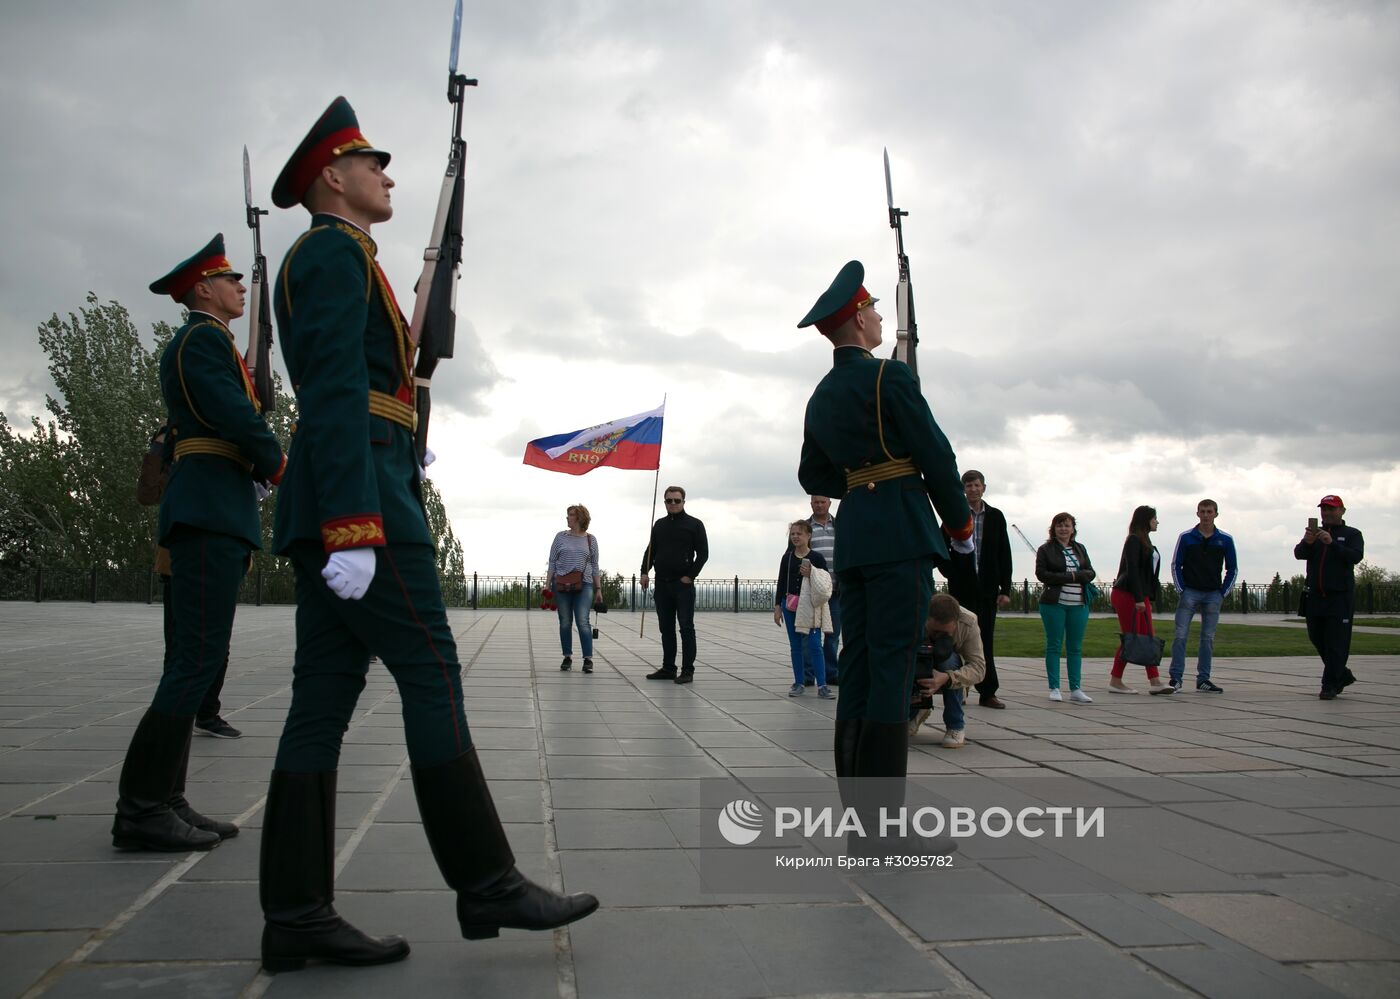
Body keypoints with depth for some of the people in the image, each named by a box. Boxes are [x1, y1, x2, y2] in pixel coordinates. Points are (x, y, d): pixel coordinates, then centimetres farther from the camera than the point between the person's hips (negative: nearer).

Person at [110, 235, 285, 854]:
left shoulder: (207, 342, 27)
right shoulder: (203, 336, -4)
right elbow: (235, 414, -16)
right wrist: (282, 468, -4)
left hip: (217, 515, 11)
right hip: (212, 508, -11)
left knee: (195, 660, 8)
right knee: (198, 658, -13)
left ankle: (163, 801, 11)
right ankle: (142, 810, -11)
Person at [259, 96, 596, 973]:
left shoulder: (322, 261, 28)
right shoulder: (338, 252, -4)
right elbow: (335, 389, -16)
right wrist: (353, 527, -23)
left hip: (329, 504, 10)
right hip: (362, 494, -10)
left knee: (325, 694, 4)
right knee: (432, 678, -8)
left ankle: (297, 915, 6)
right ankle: (487, 884, -2)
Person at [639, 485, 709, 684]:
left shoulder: (694, 524, 1)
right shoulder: (659, 525, 15)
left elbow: (703, 553, -3)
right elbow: (650, 550, 17)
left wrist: (690, 576, -10)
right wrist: (645, 572, 2)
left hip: (684, 585, -5)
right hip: (662, 584, 5)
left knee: (686, 628, -3)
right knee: (666, 628, 9)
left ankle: (687, 670, 0)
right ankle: (668, 668, 16)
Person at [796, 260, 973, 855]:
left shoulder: (821, 397, 16)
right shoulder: (890, 376, -7)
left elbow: (813, 476, 23)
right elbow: (936, 454, -8)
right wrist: (960, 524, 3)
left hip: (853, 539, 8)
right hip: (902, 535, -8)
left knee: (856, 669, 8)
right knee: (892, 671, -8)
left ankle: (856, 810, 12)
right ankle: (881, 824, -6)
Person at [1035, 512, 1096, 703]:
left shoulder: (1080, 549, 14)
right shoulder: (1045, 550, 1)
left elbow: (1090, 573, 8)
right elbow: (1041, 574, -10)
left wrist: (1074, 576, -12)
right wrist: (1069, 577, -14)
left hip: (1079, 604, 4)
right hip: (1054, 603, -4)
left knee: (1076, 647, 6)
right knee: (1054, 645, 0)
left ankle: (1075, 689, 10)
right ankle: (1054, 689, 5)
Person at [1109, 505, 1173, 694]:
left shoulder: (1145, 541, 19)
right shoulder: (1134, 540, -10)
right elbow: (1132, 570, -18)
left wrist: (1149, 597, 13)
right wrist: (1138, 598, -22)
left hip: (1141, 597, 10)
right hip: (1127, 595, -10)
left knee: (1148, 638, 4)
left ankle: (1155, 682, 3)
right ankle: (1115, 681, 2)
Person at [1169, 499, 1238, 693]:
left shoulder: (1225, 540, 4)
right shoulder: (1186, 537, 0)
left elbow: (1232, 568, 10)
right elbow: (1176, 565, 3)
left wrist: (1223, 593, 3)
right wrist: (1181, 590, -4)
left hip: (1213, 595, 2)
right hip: (1189, 592, -2)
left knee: (1208, 638, 5)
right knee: (1180, 635, -8)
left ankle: (1203, 680, 12)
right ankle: (1175, 678, -4)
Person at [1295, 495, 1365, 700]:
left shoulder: (1352, 534, 4)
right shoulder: (1315, 533, 15)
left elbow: (1356, 556, -14)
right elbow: (1299, 554, -1)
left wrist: (1332, 543, -27)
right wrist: (1307, 543, -22)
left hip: (1340, 596, -5)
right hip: (1315, 596, 5)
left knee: (1336, 643, -7)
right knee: (1317, 639, 11)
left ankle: (1330, 685, -3)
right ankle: (1343, 675, 28)